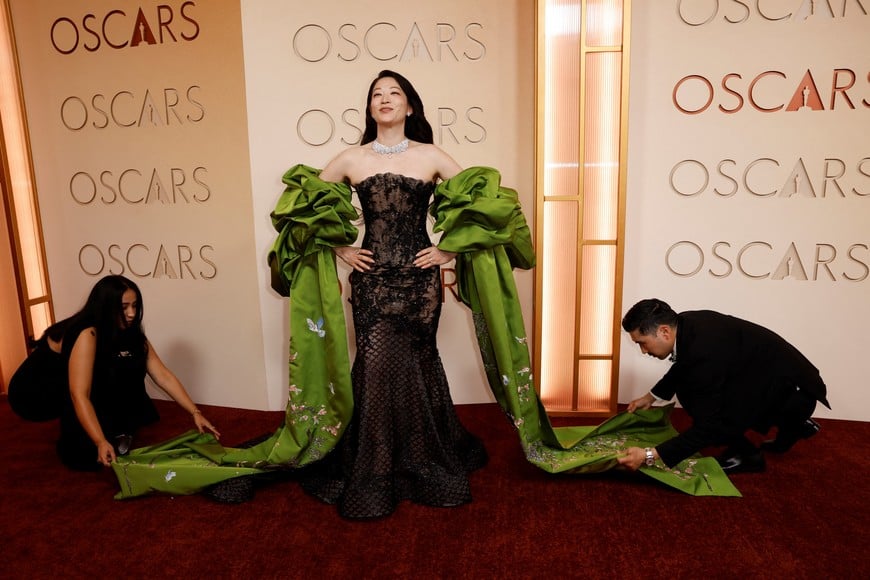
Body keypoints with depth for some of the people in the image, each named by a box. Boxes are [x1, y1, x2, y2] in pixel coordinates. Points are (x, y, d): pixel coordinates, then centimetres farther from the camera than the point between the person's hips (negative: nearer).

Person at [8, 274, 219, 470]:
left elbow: (164, 376, -12)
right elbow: (79, 395, -39)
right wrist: (101, 443, -47)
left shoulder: (132, 335, -10)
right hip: (32, 393, -6)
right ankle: (78, 446, -13)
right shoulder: (86, 335, -33)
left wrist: (195, 412, -18)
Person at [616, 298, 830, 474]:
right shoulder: (685, 324, -8)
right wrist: (650, 397, 16)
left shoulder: (704, 352, -34)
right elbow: (681, 369, 16)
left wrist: (650, 455, -30)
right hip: (766, 374, 10)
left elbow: (706, 427, -28)